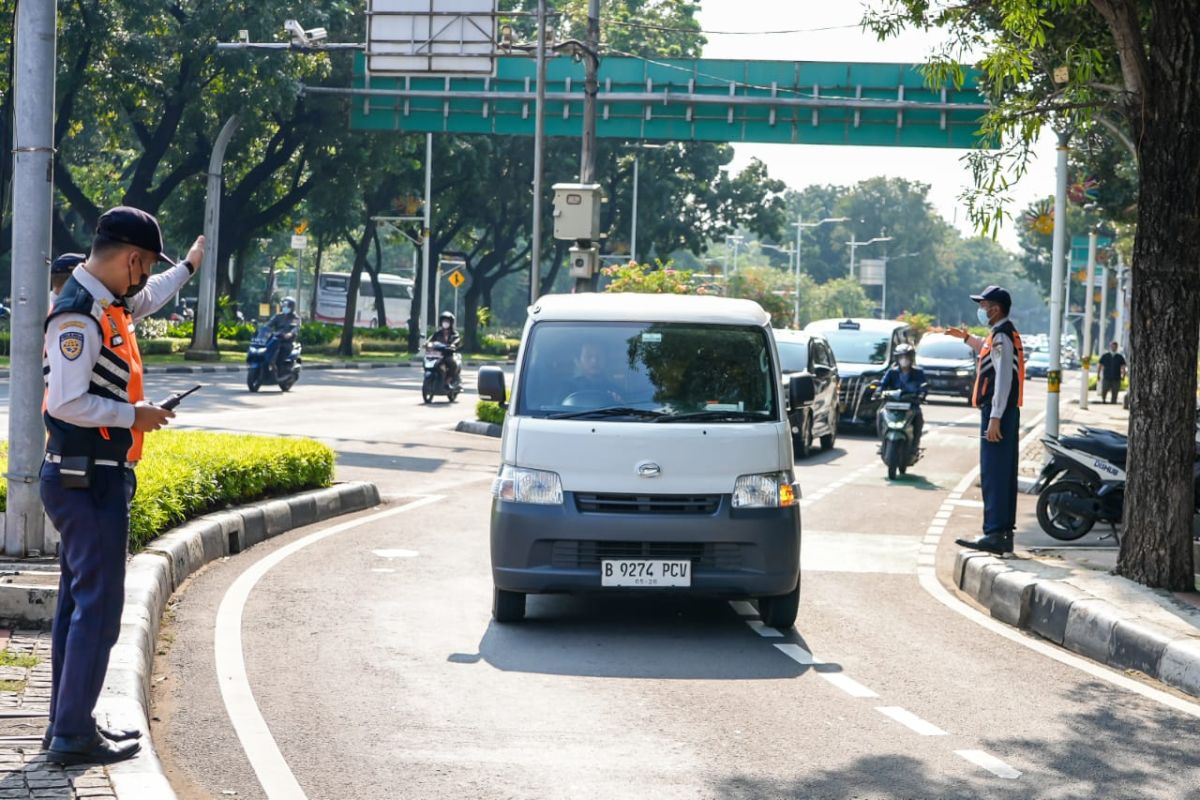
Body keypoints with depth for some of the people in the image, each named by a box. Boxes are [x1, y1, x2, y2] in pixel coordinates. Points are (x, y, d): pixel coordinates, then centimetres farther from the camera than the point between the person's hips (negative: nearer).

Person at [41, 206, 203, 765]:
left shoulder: (108, 305, 12)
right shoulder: (79, 316, -20)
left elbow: (145, 300, 36)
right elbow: (68, 403, -27)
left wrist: (189, 267, 49)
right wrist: (134, 415, -16)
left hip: (96, 479, 11)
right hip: (89, 482, -11)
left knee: (79, 603, 15)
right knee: (98, 607, -7)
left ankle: (69, 723, 24)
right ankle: (73, 736, -4)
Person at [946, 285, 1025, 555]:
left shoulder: (1002, 337, -14)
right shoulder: (1003, 334, 17)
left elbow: (1003, 379, -22)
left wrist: (995, 418, -26)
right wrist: (967, 338, 42)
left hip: (997, 414, -11)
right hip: (1007, 414, 11)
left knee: (994, 475, -12)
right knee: (1004, 475, 12)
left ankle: (994, 534, -16)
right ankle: (1004, 534, 15)